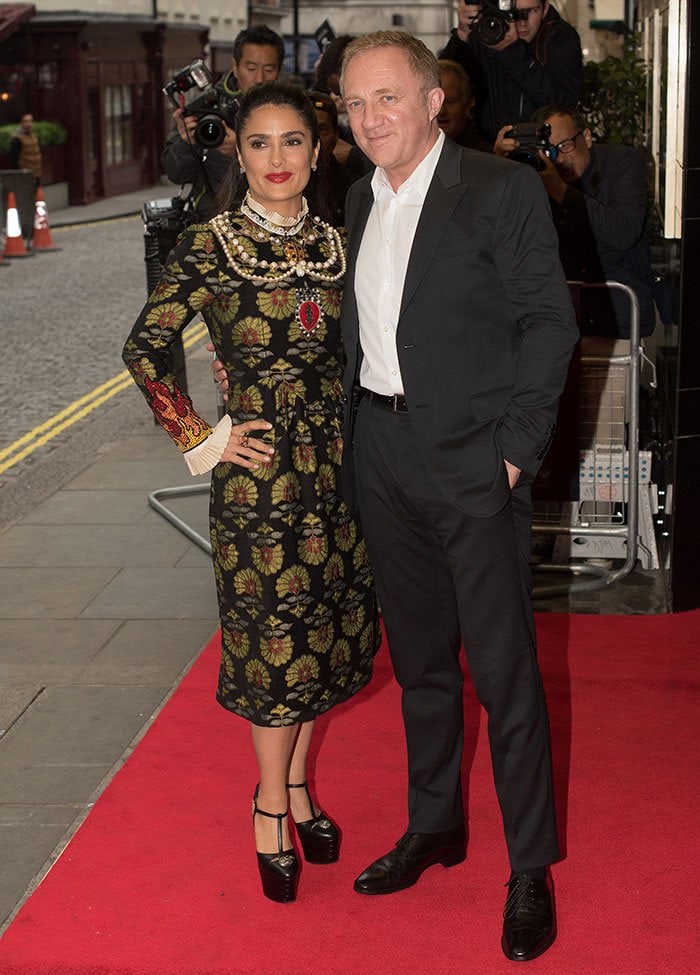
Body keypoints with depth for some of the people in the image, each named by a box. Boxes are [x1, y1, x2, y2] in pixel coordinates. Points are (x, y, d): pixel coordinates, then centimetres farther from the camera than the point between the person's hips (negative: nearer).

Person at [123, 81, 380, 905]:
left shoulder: (333, 245, 6)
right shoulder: (209, 246, -7)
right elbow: (145, 349, -5)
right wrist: (198, 439, -7)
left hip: (334, 463, 5)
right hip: (257, 469, -4)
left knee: (323, 630, 12)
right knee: (273, 632, 2)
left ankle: (295, 783, 31)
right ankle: (272, 804, 20)